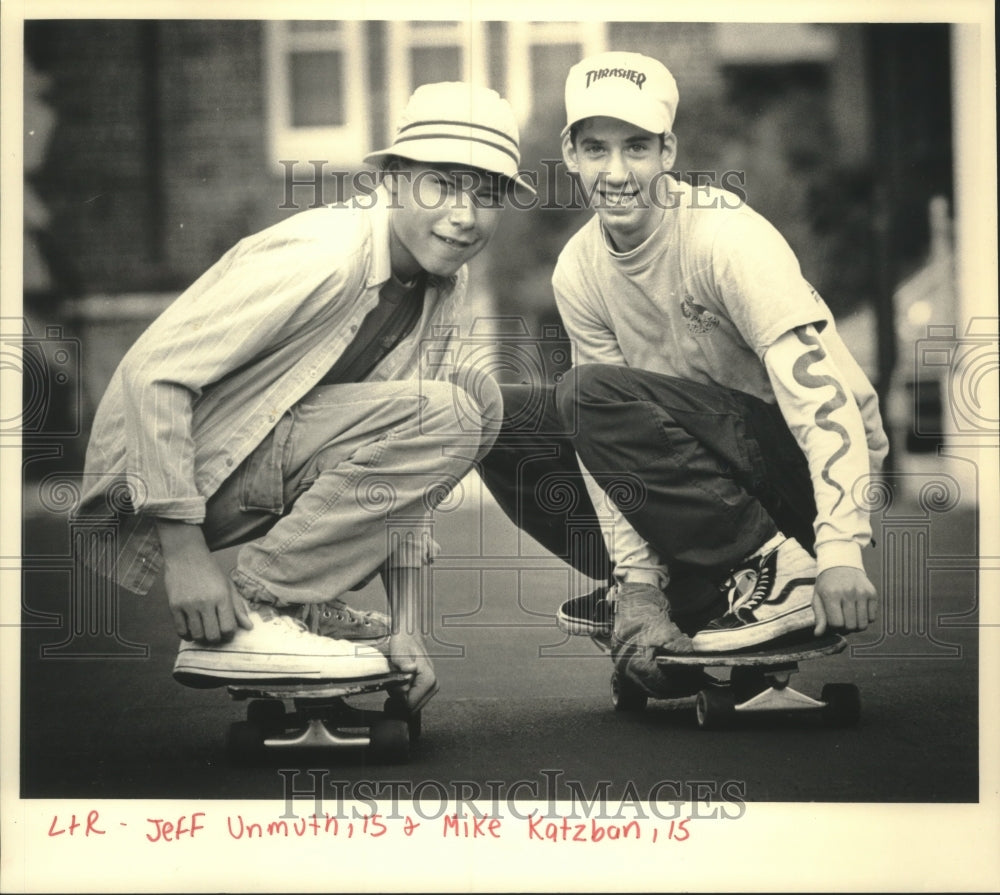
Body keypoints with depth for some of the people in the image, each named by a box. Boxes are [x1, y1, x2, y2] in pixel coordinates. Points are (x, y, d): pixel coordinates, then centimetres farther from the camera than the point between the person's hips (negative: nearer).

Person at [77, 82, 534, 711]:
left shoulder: (444, 284, 4)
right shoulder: (321, 258, -22)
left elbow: (403, 461, 5)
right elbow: (154, 375, -25)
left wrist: (407, 627, -2)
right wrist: (185, 554, -27)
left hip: (265, 461, 9)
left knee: (478, 403, 4)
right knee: (443, 417, -22)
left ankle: (302, 606, 3)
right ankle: (248, 612, -17)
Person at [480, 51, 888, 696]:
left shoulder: (724, 236, -20)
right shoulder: (578, 272, -2)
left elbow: (820, 392, -29)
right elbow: (616, 448, -3)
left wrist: (842, 551, -38)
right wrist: (637, 581, -15)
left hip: (805, 462, -7)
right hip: (714, 456, 7)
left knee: (589, 397, -26)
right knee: (503, 421, -5)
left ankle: (780, 573, -19)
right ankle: (692, 591, 3)